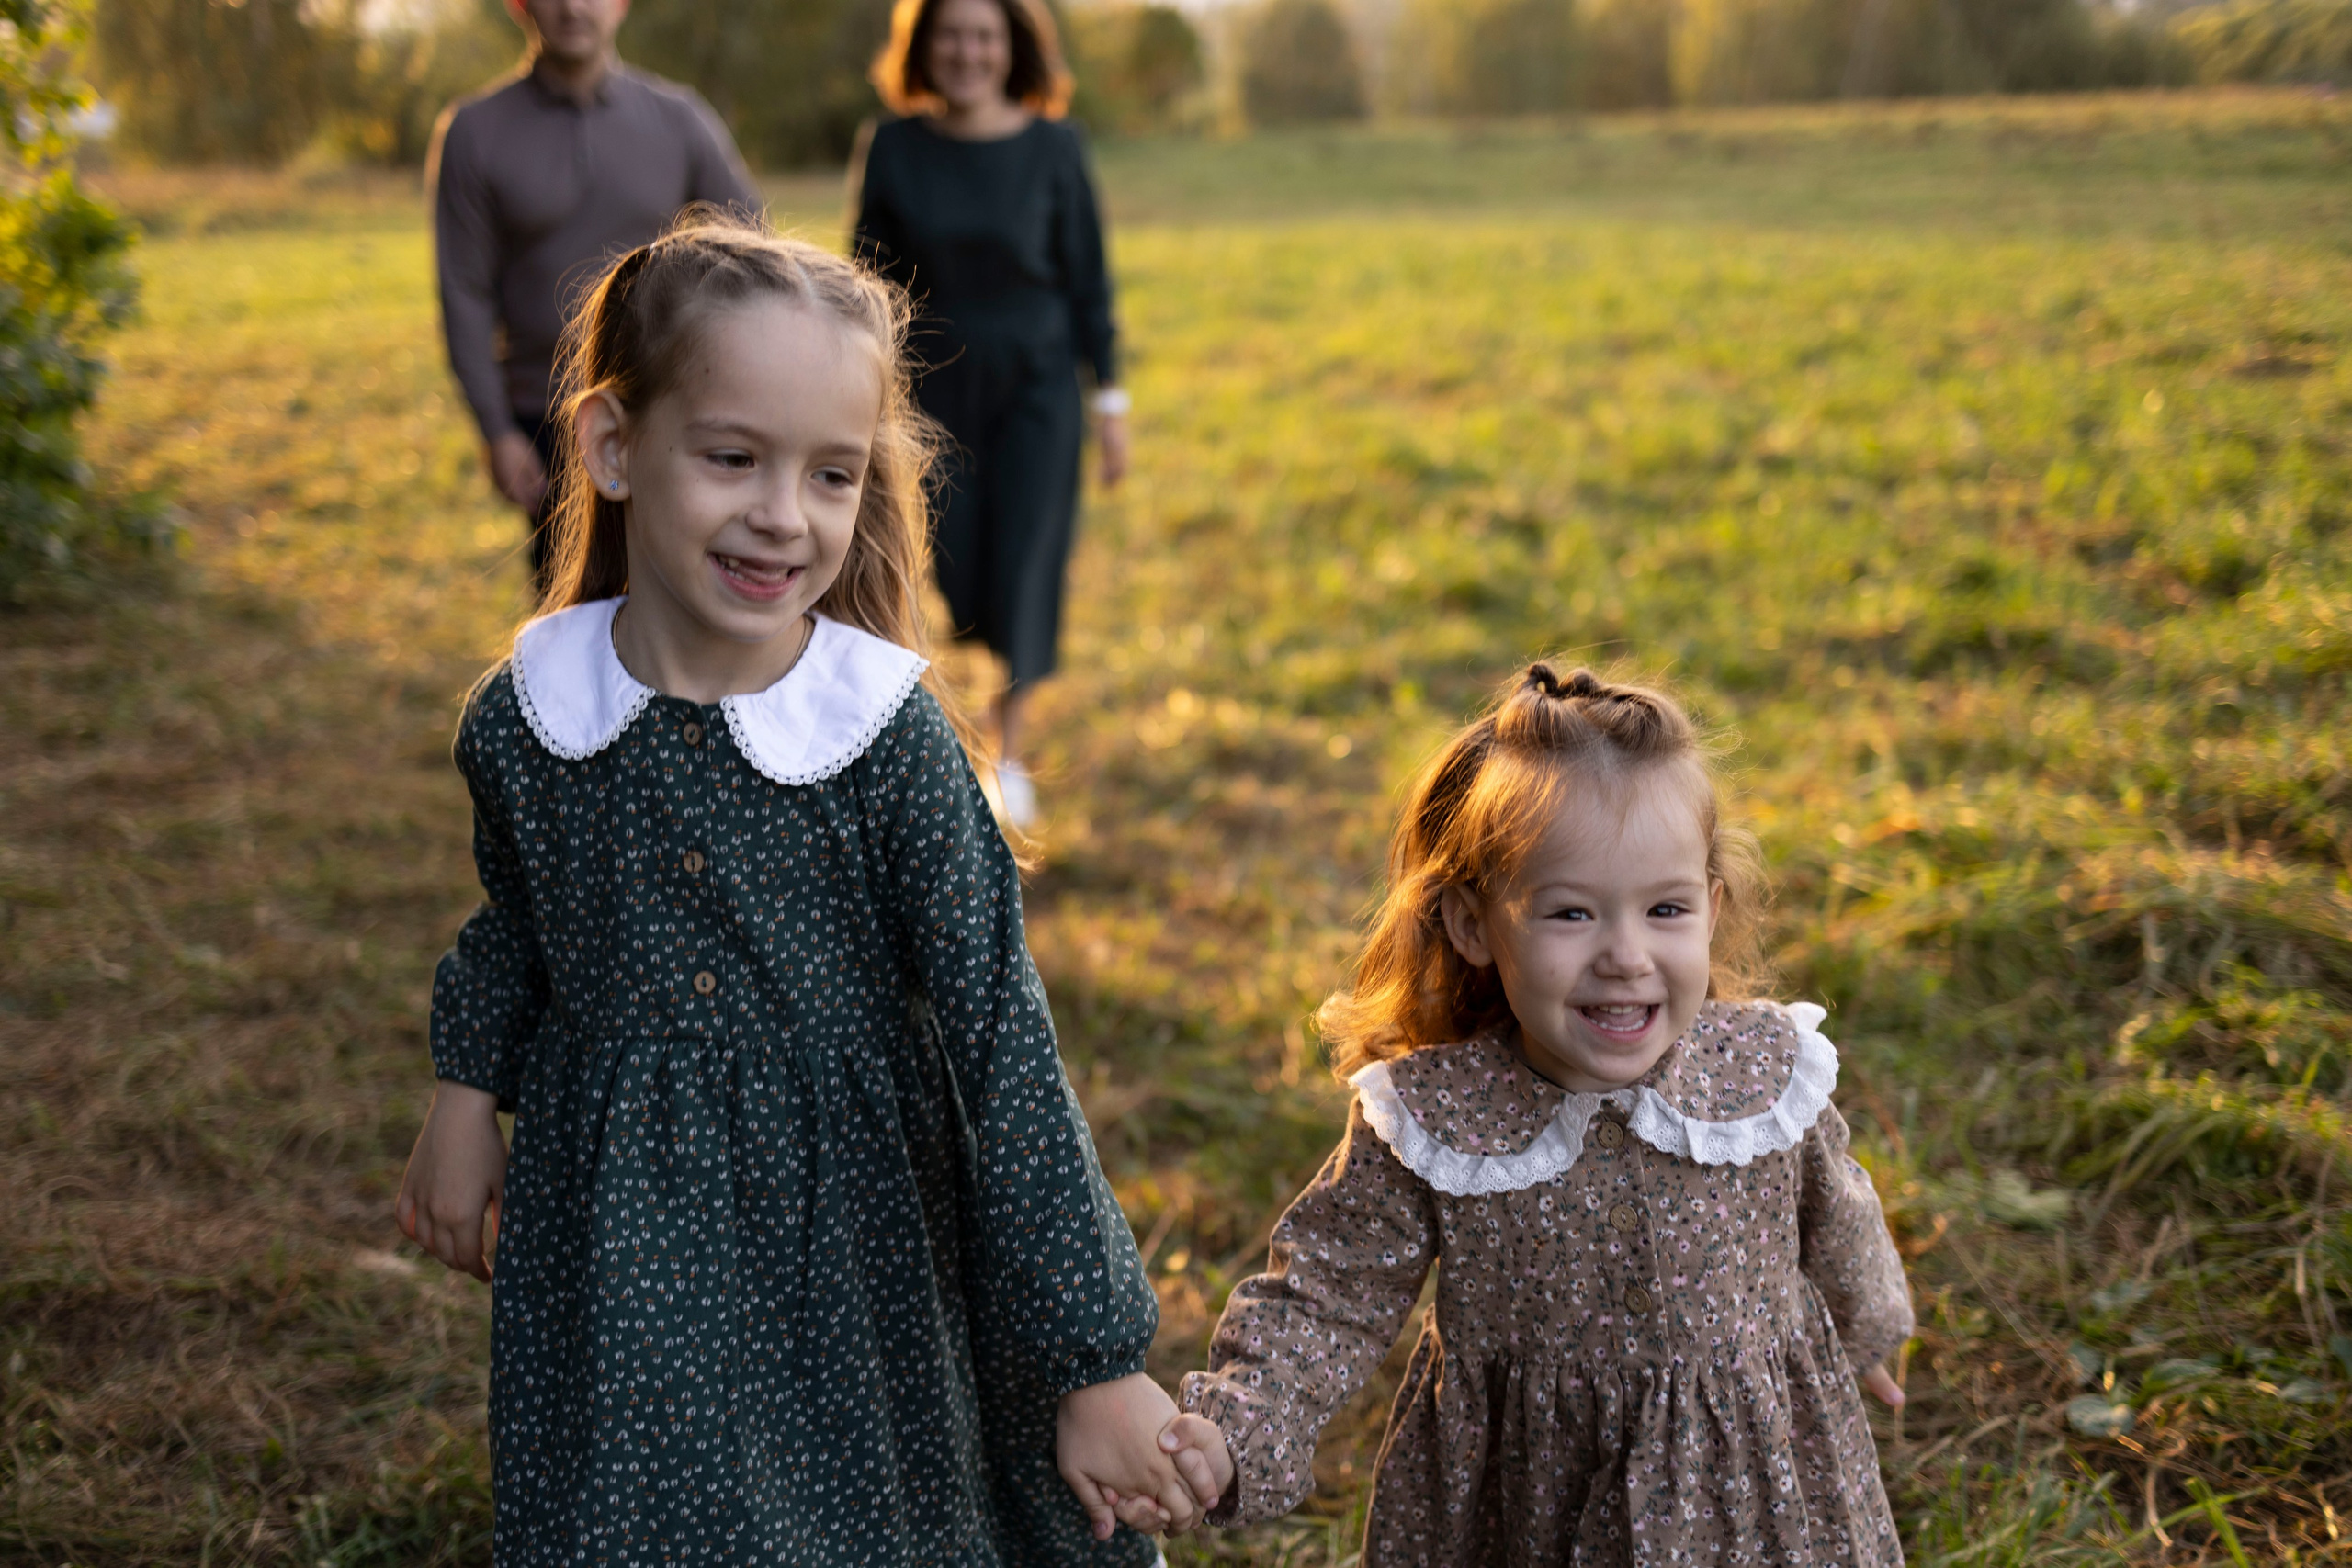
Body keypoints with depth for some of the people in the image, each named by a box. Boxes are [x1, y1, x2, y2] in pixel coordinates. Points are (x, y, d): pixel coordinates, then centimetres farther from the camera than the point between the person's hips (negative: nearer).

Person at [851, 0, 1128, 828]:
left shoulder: (1051, 147, -6)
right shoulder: (893, 150, -4)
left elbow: (1087, 278, 0)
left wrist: (1110, 398, 0)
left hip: (1035, 388, 0)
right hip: (934, 391, 1)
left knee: (1023, 574, 0)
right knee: (940, 575, 0)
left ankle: (1008, 751, 20)